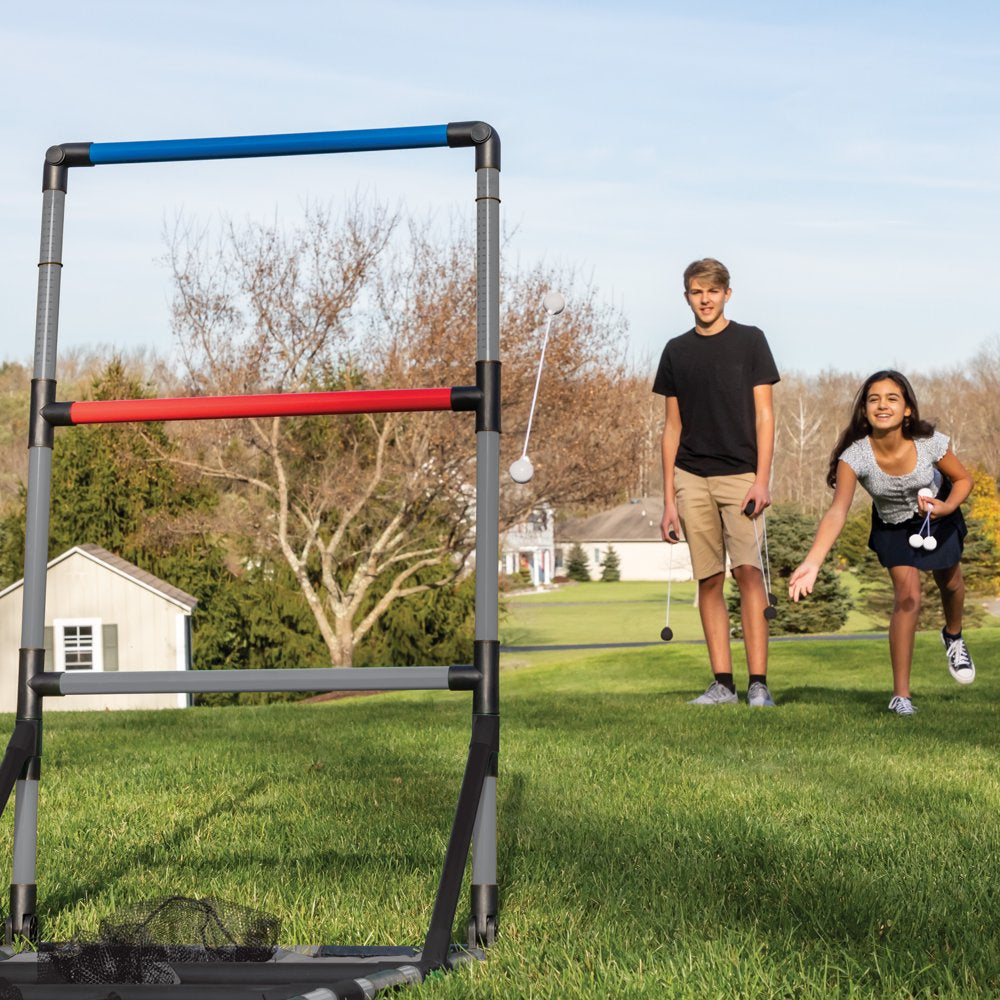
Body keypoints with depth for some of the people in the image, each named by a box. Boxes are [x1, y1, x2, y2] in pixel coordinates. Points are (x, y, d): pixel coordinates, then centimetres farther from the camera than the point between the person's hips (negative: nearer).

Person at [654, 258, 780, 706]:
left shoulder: (749, 340, 5)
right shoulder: (677, 351, 13)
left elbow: (763, 414, 1)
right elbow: (673, 426, 13)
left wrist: (762, 479, -10)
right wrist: (669, 498, 8)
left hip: (740, 474, -3)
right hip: (691, 478, 3)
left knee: (748, 570, -13)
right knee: (709, 580, 2)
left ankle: (758, 683, -12)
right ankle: (722, 683, 6)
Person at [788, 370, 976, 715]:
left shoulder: (930, 443, -32)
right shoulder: (855, 456, -36)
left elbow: (963, 479, -12)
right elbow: (837, 511, -47)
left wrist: (947, 507, -34)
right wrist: (812, 562, -61)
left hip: (937, 513, 2)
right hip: (893, 525, -2)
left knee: (949, 582, 18)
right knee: (907, 596, -16)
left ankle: (953, 637, 55)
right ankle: (901, 695, -7)